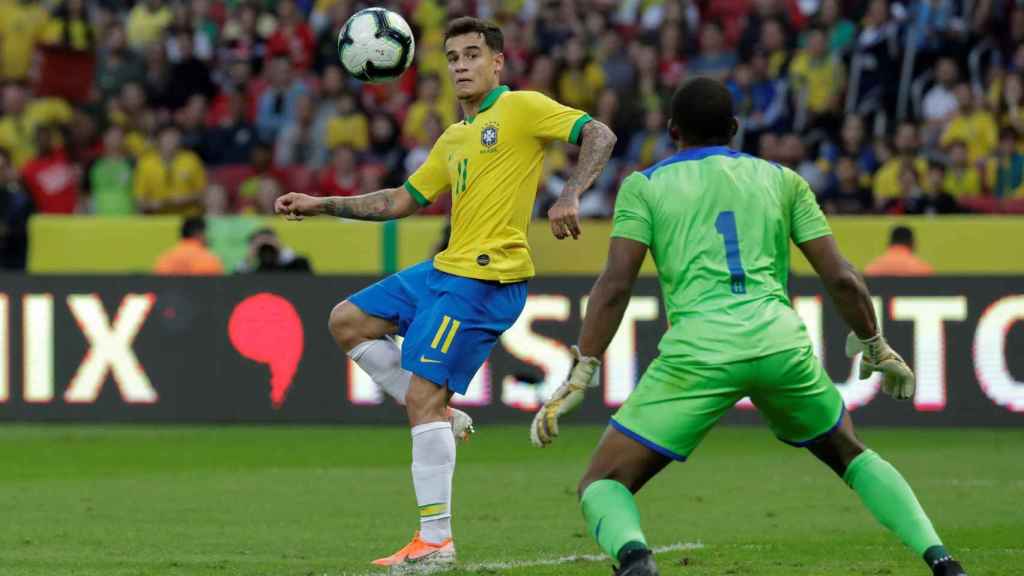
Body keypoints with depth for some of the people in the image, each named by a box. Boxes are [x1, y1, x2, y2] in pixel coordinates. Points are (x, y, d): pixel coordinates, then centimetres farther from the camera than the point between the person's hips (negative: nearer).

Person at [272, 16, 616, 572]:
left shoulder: (522, 109, -4)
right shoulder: (452, 140, 20)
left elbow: (599, 135, -12)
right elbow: (402, 200, 26)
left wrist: (570, 196, -27)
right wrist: (322, 206, 22)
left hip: (486, 279, -9)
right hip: (446, 269, 9)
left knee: (423, 395, -14)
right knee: (347, 321, 14)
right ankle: (438, 416, 11)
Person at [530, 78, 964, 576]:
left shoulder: (644, 185, 15)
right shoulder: (781, 180, 21)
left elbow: (615, 285, 2)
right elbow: (842, 279, 15)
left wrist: (578, 377, 2)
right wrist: (876, 348, 30)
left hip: (698, 347, -3)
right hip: (781, 341, 3)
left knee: (602, 485, 6)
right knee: (850, 456, 30)